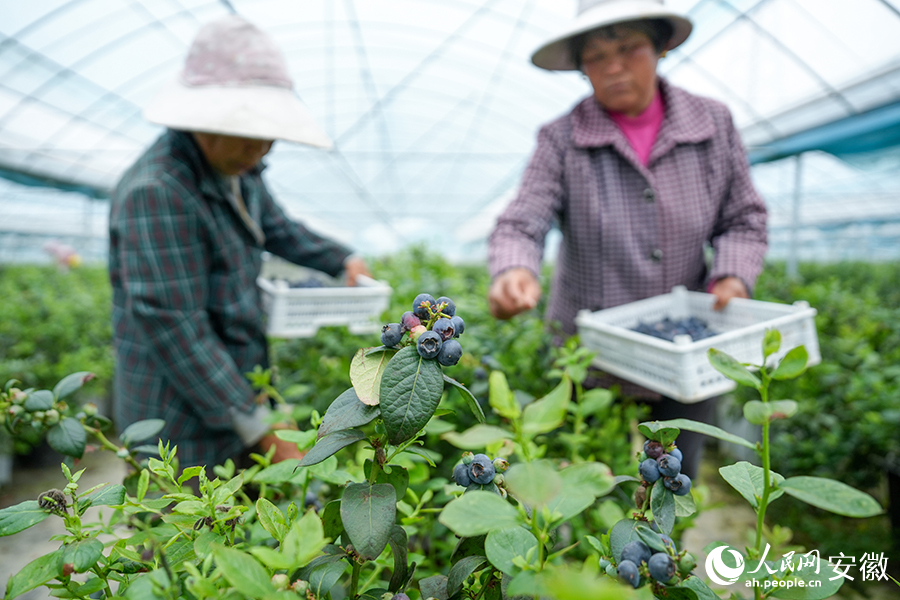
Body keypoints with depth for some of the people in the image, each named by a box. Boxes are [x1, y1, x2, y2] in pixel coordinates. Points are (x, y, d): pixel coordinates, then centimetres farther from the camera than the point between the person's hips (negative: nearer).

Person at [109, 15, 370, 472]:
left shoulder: (236, 169, 3)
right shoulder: (156, 192, -25)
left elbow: (276, 228, 23)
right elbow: (172, 329, -27)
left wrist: (343, 260, 12)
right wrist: (262, 431, -25)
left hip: (234, 391, 9)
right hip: (182, 415, -8)